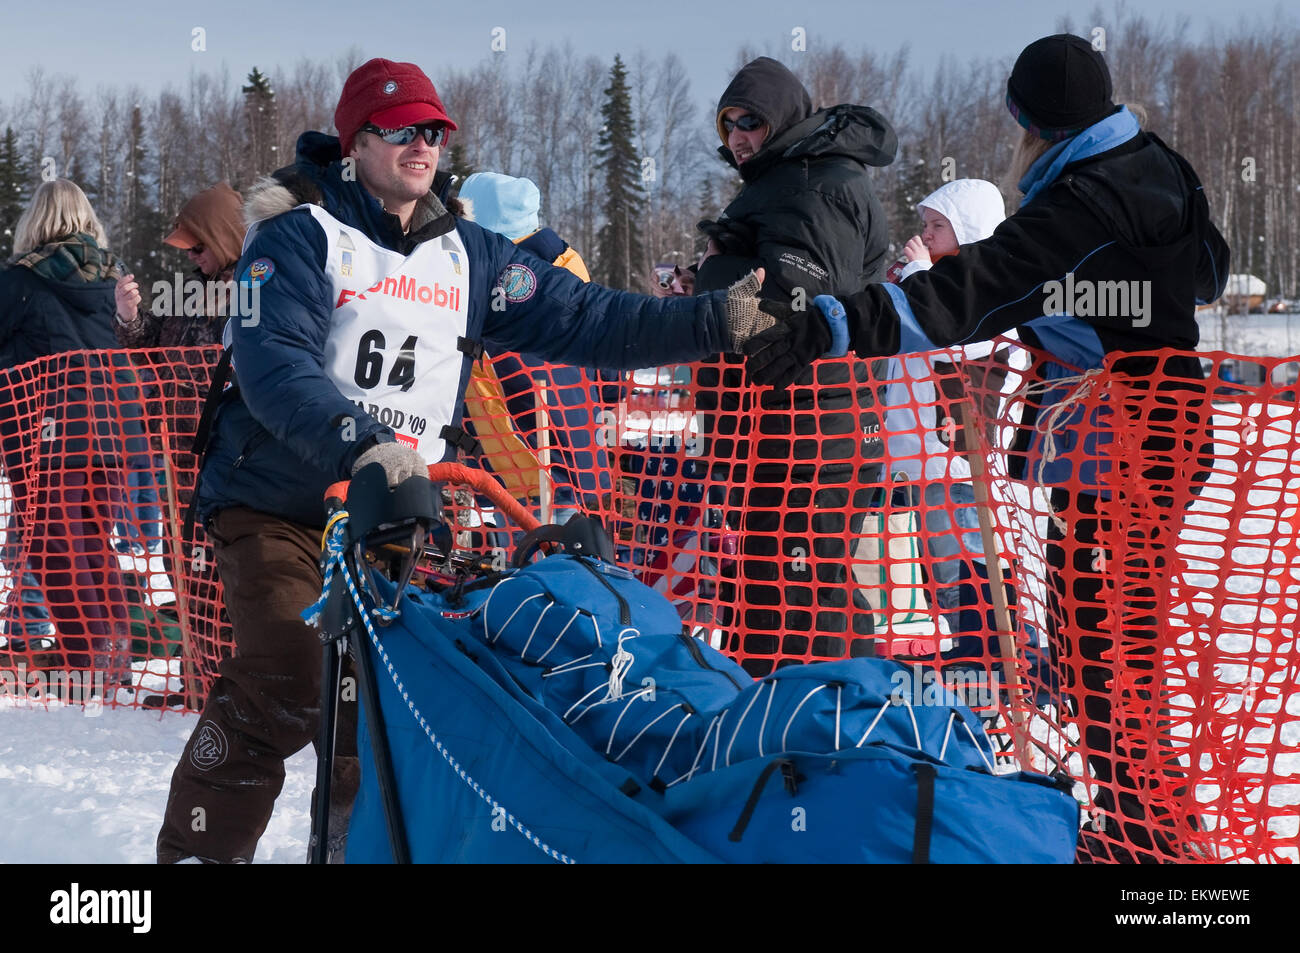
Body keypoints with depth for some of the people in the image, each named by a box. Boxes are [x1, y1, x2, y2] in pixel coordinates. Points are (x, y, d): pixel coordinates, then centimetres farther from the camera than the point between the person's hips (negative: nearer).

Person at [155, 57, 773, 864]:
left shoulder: (468, 256, 10)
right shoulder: (302, 235, -8)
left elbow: (584, 320, 3)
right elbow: (272, 364, -22)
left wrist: (718, 321, -9)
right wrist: (361, 445, -37)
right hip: (278, 502, -5)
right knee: (291, 682, -18)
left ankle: (358, 836, 20)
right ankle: (198, 848, -6)